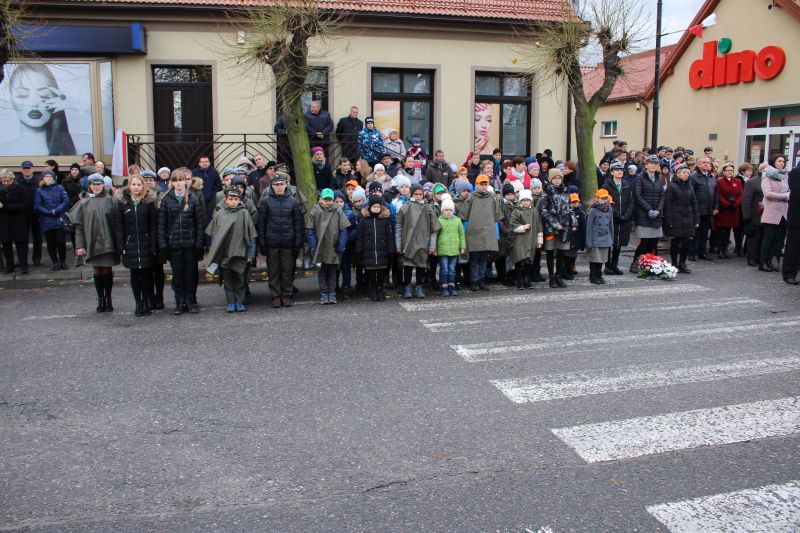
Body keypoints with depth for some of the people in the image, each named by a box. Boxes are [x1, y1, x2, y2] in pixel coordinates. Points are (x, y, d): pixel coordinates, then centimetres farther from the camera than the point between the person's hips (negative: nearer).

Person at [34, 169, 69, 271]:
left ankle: (63, 262, 8)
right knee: (51, 243, 5)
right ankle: (55, 263, 15)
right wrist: (49, 212, -12)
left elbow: (65, 201, -2)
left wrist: (56, 211, -14)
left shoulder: (60, 188, 5)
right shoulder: (39, 190, 5)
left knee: (61, 241, -5)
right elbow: (37, 205, 0)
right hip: (46, 221, 1)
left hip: (59, 220, -1)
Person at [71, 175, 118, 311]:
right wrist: (80, 245, -3)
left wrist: (118, 242, -7)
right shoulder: (84, 203, 4)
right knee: (97, 271, 7)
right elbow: (79, 226, 3)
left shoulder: (110, 200, 1)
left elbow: (116, 222, -1)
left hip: (108, 242, -1)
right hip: (92, 242, 1)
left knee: (107, 270, 6)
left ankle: (108, 299, 16)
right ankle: (100, 299, 16)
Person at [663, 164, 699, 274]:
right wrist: (669, 221, -12)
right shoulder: (672, 186, -4)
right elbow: (667, 205, -7)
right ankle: (675, 264, 11)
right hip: (675, 220, -5)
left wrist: (696, 220, 10)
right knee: (675, 242, 1)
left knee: (687, 242, 0)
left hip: (688, 219, 5)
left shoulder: (690, 187, 13)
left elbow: (694, 204, 15)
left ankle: (682, 264, 11)